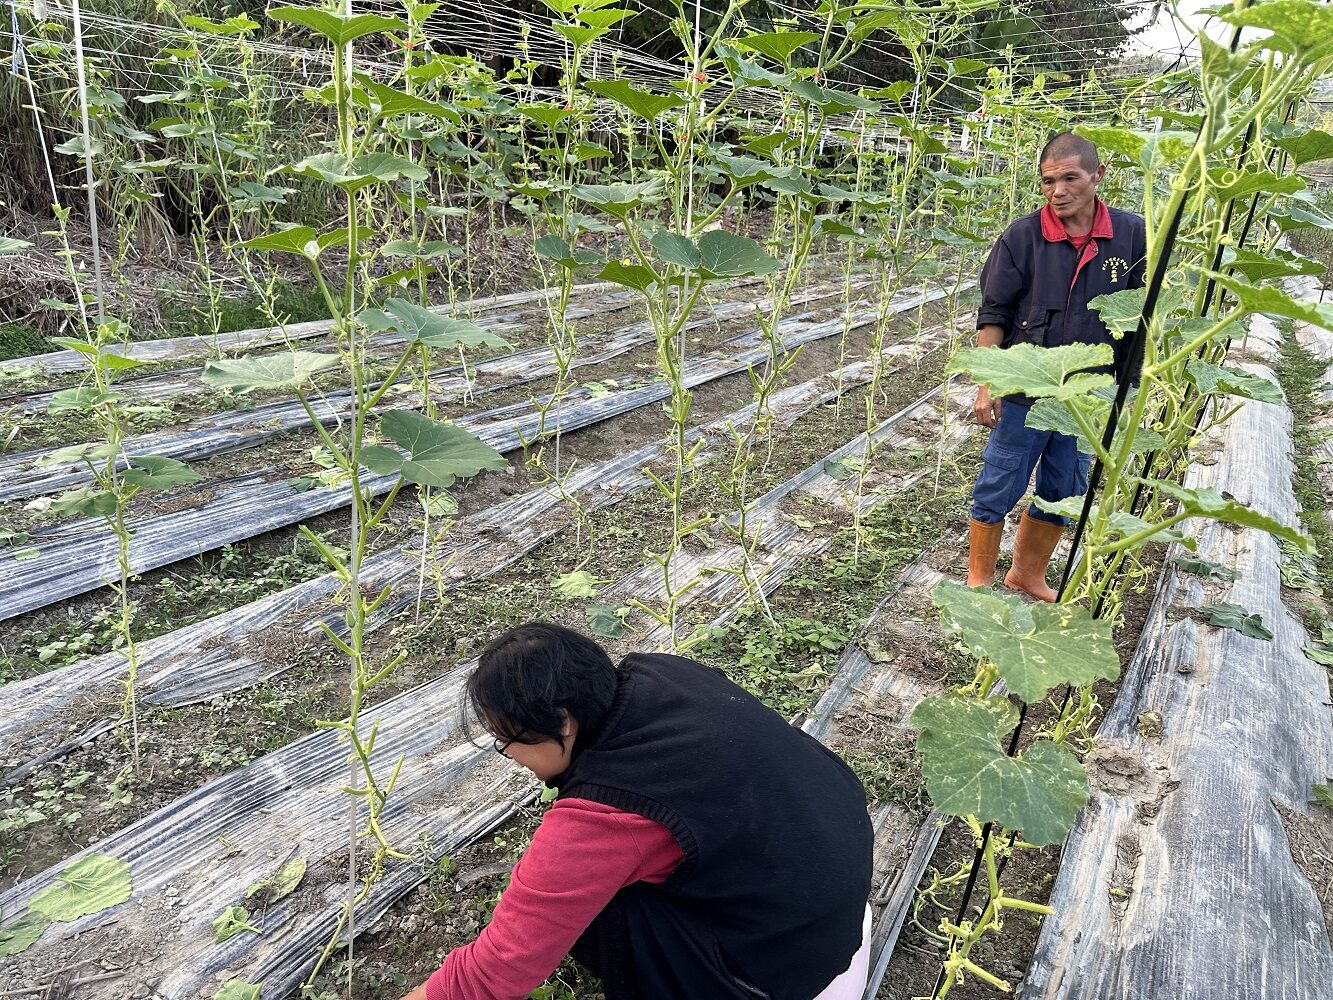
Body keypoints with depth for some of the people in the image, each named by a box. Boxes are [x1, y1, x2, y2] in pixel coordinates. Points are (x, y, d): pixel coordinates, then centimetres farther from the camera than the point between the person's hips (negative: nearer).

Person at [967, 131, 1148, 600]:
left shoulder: (1133, 236, -2)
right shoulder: (1022, 236, -9)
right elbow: (993, 315, -5)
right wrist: (987, 386, -11)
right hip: (1025, 391, -3)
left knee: (1061, 499, 15)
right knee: (996, 493, 4)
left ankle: (1028, 576, 35)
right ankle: (979, 583, 22)